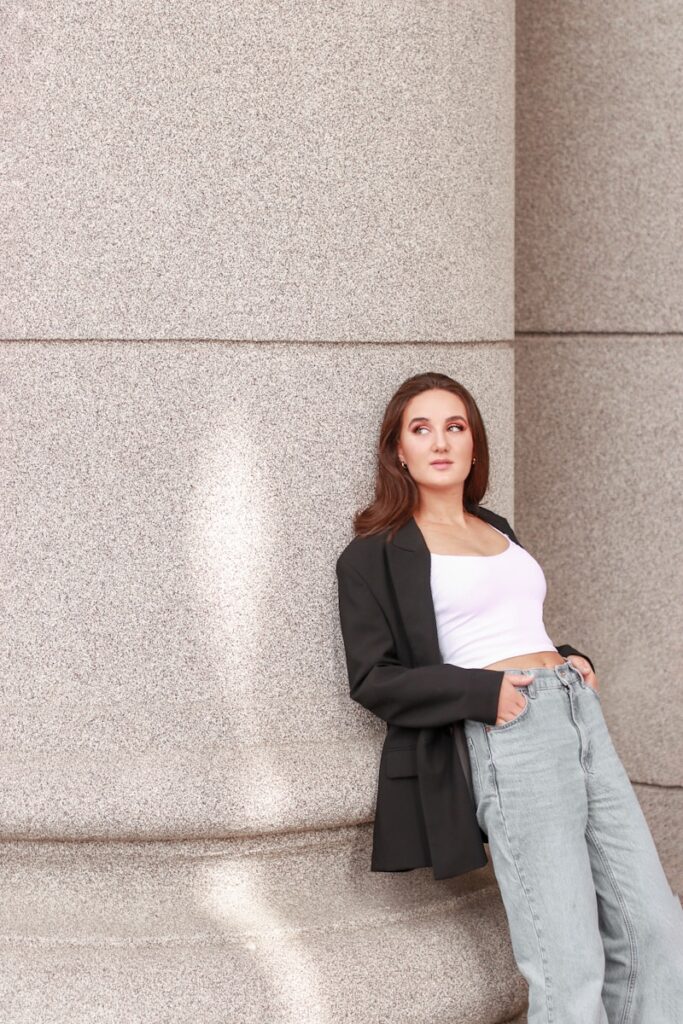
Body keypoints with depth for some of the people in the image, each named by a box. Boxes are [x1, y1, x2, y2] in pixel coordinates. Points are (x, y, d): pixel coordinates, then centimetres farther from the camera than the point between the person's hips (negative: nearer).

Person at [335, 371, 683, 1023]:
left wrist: (573, 660, 13)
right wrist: (484, 692, -14)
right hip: (506, 733, -7)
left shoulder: (496, 529, 23)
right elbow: (373, 680, -3)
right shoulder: (376, 554, 3)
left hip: (580, 713, 7)